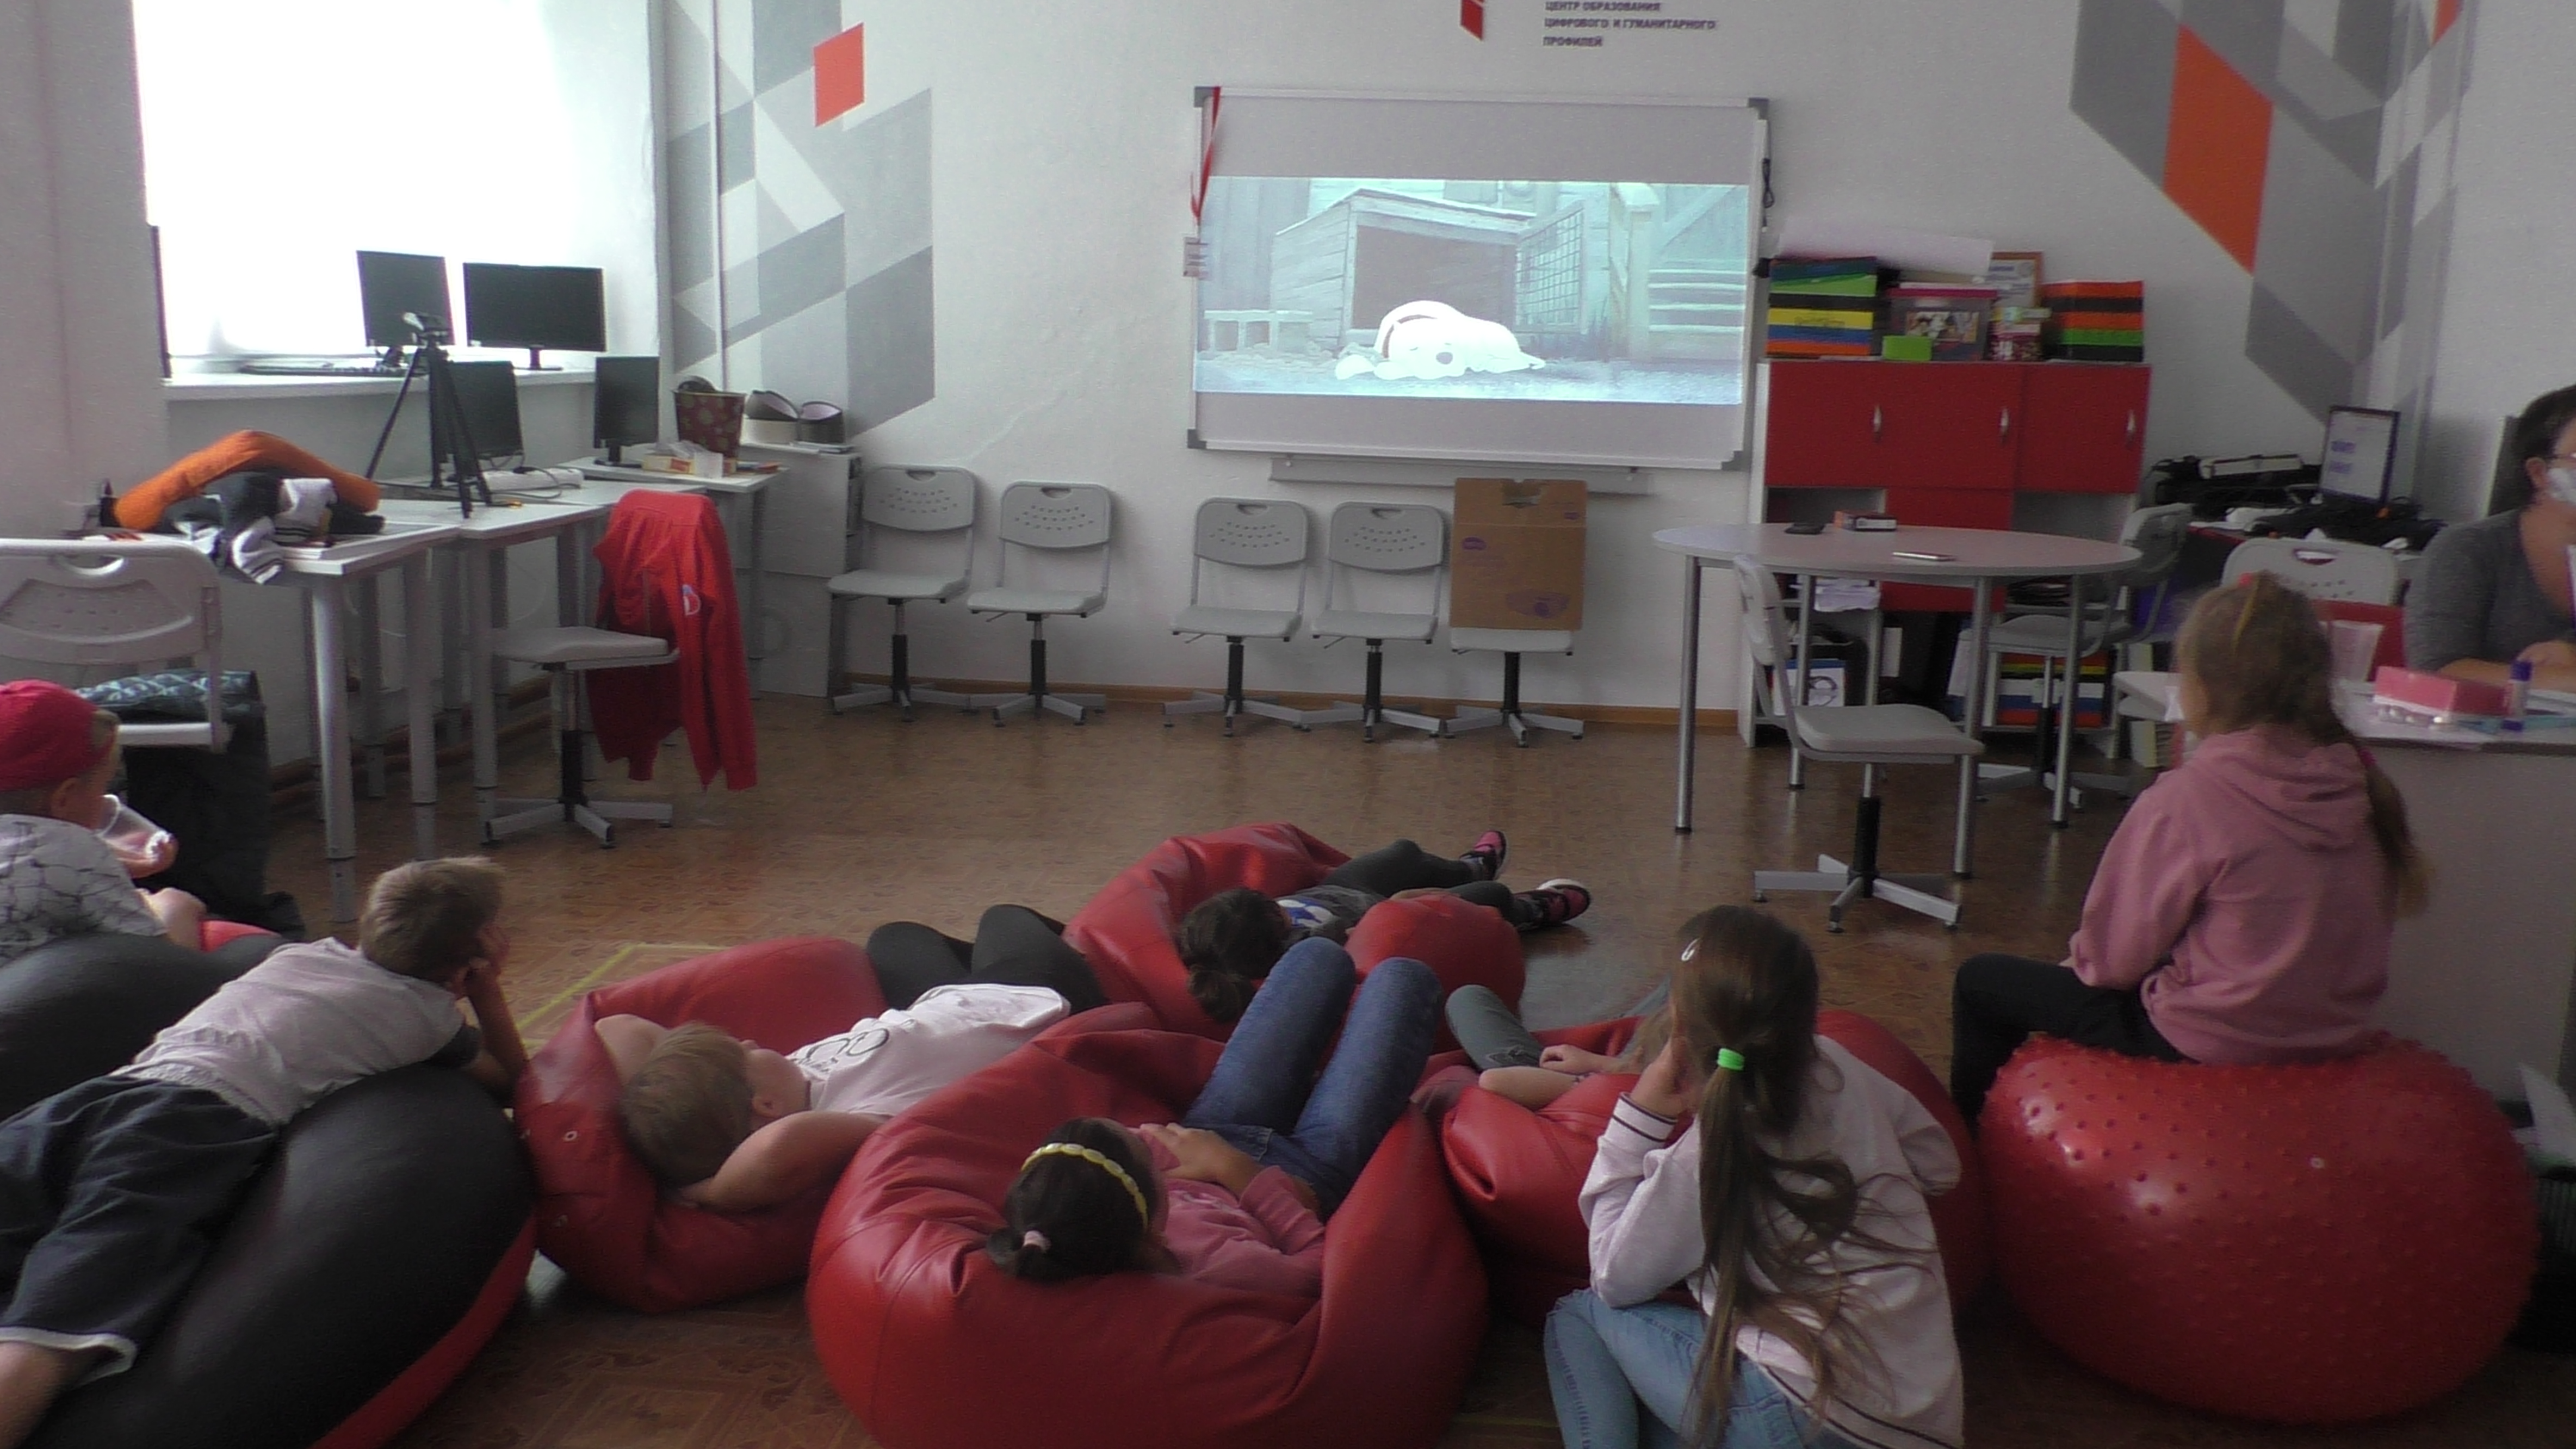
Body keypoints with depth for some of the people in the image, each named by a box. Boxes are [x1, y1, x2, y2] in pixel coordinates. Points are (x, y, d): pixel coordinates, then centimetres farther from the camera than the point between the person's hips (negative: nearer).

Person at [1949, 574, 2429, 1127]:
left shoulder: (2188, 797, -22)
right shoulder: (2358, 784, -6)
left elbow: (2116, 956, -13)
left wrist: (2083, 958, 10)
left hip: (2208, 1045, -7)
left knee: (1981, 980, 11)